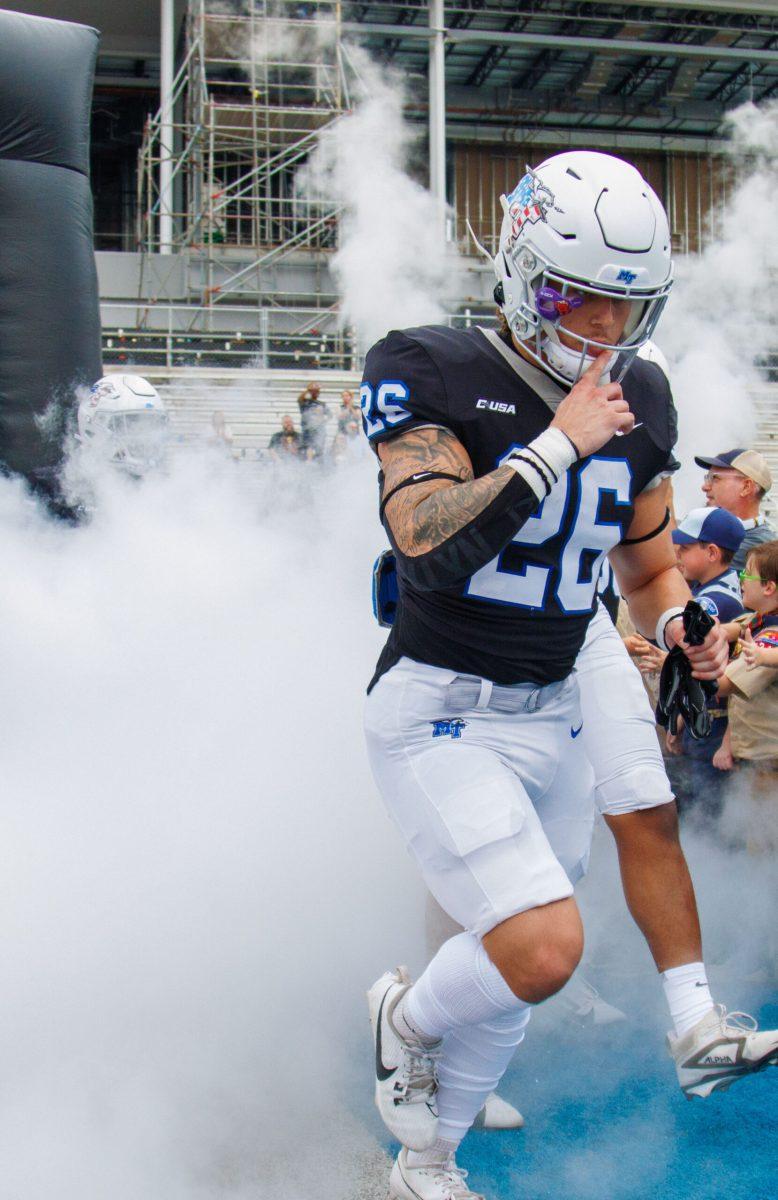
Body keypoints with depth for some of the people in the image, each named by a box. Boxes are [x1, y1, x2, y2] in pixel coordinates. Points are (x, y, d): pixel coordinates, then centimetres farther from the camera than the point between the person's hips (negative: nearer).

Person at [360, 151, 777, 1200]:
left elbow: (648, 565, 16)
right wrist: (559, 443, -24)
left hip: (555, 713, 6)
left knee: (508, 967, 13)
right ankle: (406, 1017, 14)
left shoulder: (637, 403, 5)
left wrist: (680, 623, -4)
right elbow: (430, 544, -27)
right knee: (544, 949, -20)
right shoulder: (433, 373, -13)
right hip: (439, 713, -6)